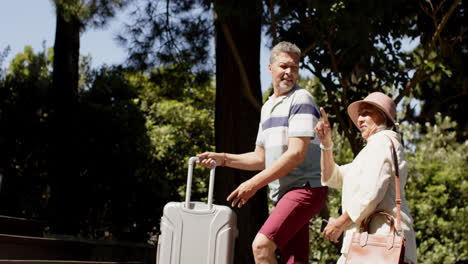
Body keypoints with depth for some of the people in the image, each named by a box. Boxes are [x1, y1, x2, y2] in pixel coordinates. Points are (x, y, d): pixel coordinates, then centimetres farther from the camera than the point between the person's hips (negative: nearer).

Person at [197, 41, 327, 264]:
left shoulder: (301, 100, -9)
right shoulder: (267, 107, 17)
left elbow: (296, 154, -18)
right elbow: (261, 158, 20)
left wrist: (255, 183, -19)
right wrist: (223, 159, 6)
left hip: (305, 187, -8)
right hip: (283, 194, 8)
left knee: (261, 245, -21)